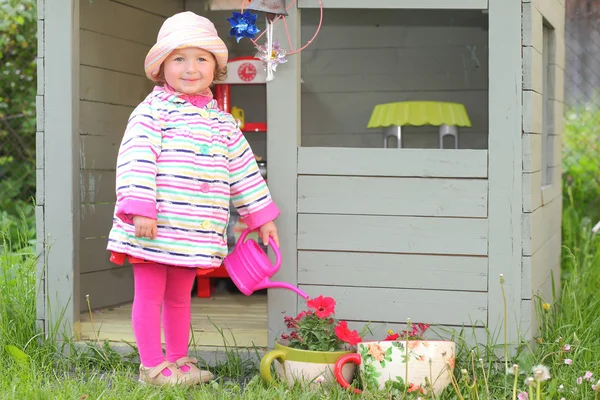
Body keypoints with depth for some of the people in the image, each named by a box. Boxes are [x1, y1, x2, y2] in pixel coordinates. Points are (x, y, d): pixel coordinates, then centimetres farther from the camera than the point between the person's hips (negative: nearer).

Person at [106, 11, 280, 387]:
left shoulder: (222, 122, 12)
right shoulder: (152, 112, -7)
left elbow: (243, 169, 17)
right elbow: (135, 162, -15)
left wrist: (262, 216, 18)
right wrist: (140, 209, -24)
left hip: (194, 229, 6)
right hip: (154, 227, -6)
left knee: (180, 295, 16)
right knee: (149, 293, 2)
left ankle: (178, 360, 27)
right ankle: (152, 366, 9)